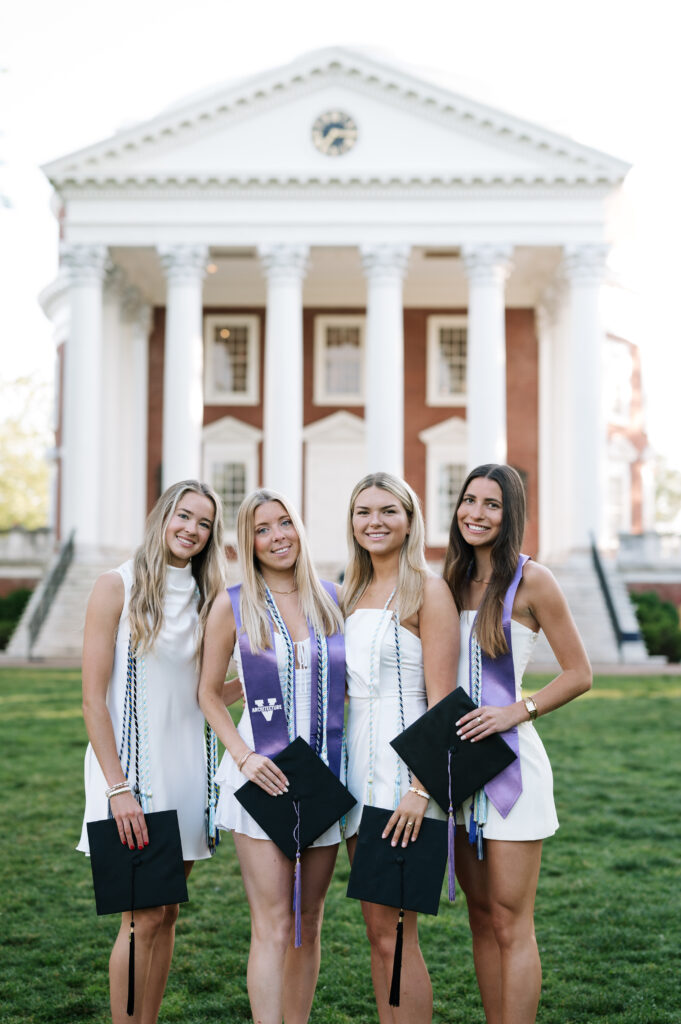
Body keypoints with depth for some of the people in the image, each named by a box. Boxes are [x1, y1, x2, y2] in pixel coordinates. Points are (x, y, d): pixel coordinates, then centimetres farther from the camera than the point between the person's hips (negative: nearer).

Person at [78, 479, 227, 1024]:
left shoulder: (205, 597, 11)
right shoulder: (119, 586, -6)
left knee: (167, 914, 10)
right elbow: (93, 698, -10)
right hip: (131, 761, -5)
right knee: (144, 917, -5)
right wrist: (118, 788, -16)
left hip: (185, 764, 6)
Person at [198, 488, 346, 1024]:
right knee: (273, 926, -7)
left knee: (309, 921, 11)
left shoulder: (332, 598, 5)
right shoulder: (233, 605, -1)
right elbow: (209, 692, 3)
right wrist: (243, 757, -9)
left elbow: (353, 683, 13)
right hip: (263, 776, -3)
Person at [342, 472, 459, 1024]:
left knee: (395, 934, -4)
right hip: (358, 760, 7)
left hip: (405, 763, -7)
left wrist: (421, 788, -20)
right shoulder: (354, 591, 15)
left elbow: (442, 700, -13)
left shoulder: (428, 590, -7)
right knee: (377, 928, 12)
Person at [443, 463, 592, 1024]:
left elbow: (579, 673, -6)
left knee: (511, 923, -2)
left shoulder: (531, 580, -6)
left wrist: (515, 712, -16)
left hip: (510, 761, -6)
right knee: (482, 917, 13)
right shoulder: (453, 579, 12)